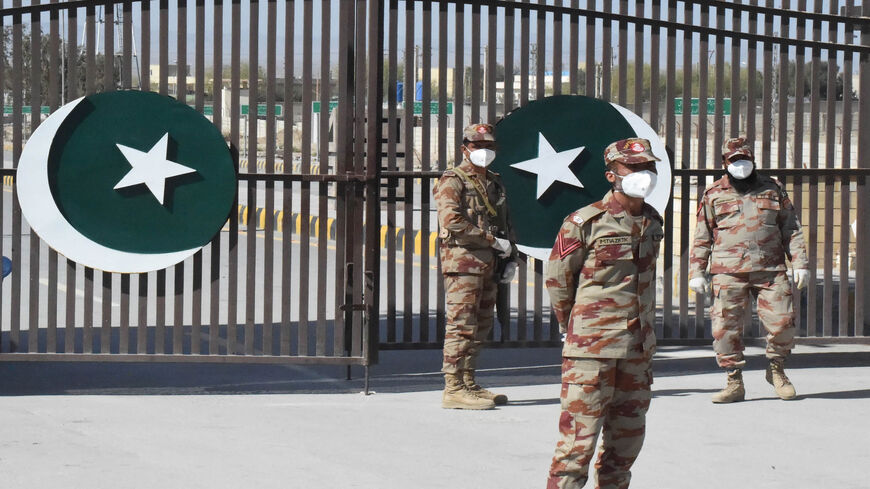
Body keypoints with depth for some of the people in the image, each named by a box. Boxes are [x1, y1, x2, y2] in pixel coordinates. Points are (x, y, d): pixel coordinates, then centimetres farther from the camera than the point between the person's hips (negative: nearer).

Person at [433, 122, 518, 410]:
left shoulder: (495, 184, 20)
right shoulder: (452, 182, -6)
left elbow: (506, 224, 27)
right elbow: (452, 222, -19)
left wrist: (510, 258, 15)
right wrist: (493, 240, -16)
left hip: (489, 265, 8)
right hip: (463, 260, -8)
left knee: (480, 327, 10)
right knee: (461, 325, -10)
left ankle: (468, 384, 17)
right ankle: (454, 389, -10)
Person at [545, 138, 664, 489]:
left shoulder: (652, 222, 9)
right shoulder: (584, 223, -11)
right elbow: (556, 278, -2)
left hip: (638, 346, 7)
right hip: (592, 346, -6)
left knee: (628, 434, 13)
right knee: (580, 433, -6)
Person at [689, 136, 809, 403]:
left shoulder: (773, 189, 14)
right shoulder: (713, 195, 10)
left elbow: (791, 229, 16)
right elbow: (702, 238, 12)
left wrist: (799, 263, 8)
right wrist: (696, 272, 6)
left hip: (770, 269, 1)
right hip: (728, 273, -1)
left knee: (782, 322, -5)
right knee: (726, 327, -6)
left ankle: (776, 370, 19)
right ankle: (734, 382, 5)